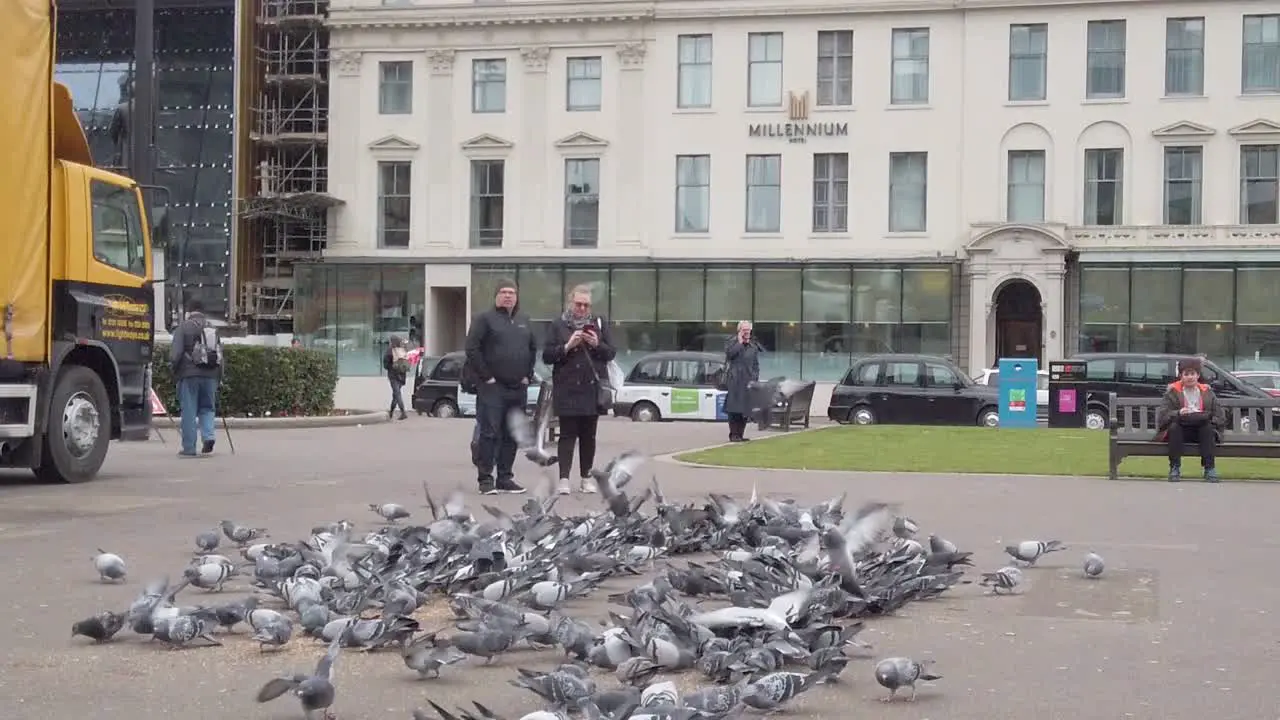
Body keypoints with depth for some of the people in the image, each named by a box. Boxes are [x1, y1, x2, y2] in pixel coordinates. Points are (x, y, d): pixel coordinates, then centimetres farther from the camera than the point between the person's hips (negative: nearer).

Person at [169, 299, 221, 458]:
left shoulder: (183, 327, -1)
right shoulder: (213, 329, 14)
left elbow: (175, 352, -11)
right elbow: (220, 356, 14)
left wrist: (173, 367, 3)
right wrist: (218, 379, 17)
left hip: (189, 374, -4)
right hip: (210, 375, 4)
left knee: (189, 411, 1)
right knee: (207, 408, 14)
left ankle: (189, 448, 3)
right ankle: (208, 437, -8)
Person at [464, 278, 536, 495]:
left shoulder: (524, 321, 15)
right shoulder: (485, 319, -3)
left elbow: (533, 349, 23)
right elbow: (472, 348, -9)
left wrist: (528, 375, 11)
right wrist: (486, 376, -12)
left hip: (518, 388, 6)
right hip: (492, 387, -6)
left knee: (511, 436, 8)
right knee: (490, 433, -7)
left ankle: (505, 478, 15)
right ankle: (485, 479, -4)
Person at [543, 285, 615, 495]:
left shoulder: (599, 324, 12)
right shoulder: (558, 325, 5)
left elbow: (610, 353, 10)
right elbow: (547, 356, 0)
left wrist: (597, 345, -9)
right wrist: (567, 347, -14)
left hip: (592, 389, 2)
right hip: (566, 389, -2)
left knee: (588, 436, 7)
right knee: (567, 435, -4)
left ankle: (586, 477, 14)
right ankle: (564, 479, -7)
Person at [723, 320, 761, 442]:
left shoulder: (754, 346, 16)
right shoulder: (733, 342, 4)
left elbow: (756, 365, 16)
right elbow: (729, 353, -16)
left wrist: (754, 378, 4)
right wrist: (740, 342, -11)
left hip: (747, 381, 4)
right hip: (734, 380, -4)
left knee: (745, 409, 4)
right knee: (734, 409, -9)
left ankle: (740, 434, 11)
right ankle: (733, 434, -7)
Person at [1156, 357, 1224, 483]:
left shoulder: (1207, 392, 12)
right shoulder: (1173, 391, 6)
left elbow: (1219, 416, 8)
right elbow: (1162, 415, -6)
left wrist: (1210, 420, -15)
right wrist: (1178, 413, -26)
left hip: (1201, 431, 1)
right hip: (1180, 431, -1)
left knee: (1208, 429, -29)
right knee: (1174, 427, -32)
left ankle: (1209, 469, -27)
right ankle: (1174, 468, -30)